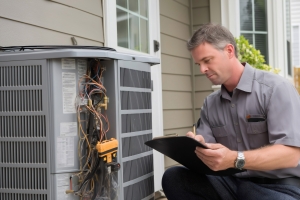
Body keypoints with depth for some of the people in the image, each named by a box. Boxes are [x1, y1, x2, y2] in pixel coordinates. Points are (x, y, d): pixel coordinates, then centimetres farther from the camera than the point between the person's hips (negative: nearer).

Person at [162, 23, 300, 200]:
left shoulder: (275, 88, -8)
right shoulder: (210, 104, 12)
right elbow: (208, 155, 6)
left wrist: (235, 160, -31)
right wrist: (196, 147, -18)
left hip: (279, 185, -6)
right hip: (232, 183, 6)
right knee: (173, 178, -14)